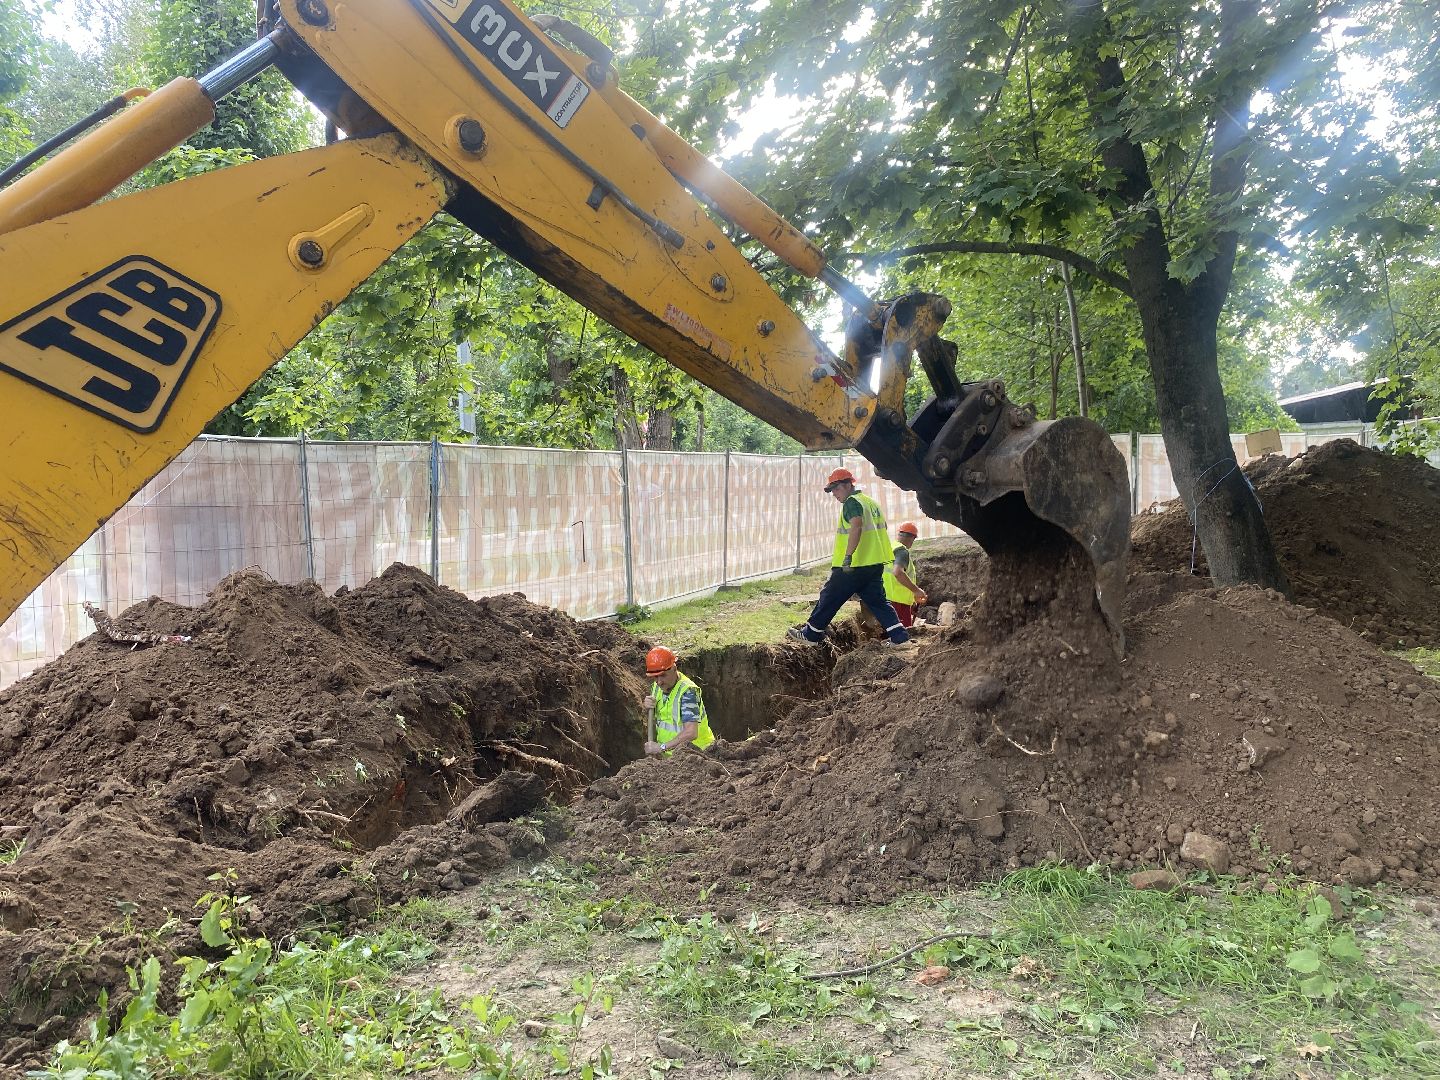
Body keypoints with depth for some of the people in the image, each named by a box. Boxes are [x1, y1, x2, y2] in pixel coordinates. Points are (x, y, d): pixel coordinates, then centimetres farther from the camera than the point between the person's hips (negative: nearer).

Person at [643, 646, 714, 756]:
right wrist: (648, 710, 2)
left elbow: (691, 733, -28)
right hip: (669, 754, 7)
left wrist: (662, 747, -27)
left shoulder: (687, 691, -18)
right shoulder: (657, 686, 8)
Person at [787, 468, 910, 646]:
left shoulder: (852, 502, -11)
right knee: (877, 601, 9)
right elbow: (880, 530, 25)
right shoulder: (872, 503, 17)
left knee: (829, 598, 5)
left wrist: (848, 556, -35)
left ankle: (811, 634, 15)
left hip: (853, 566, -8)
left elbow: (856, 526, -28)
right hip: (875, 564, 8)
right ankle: (899, 637, -1)